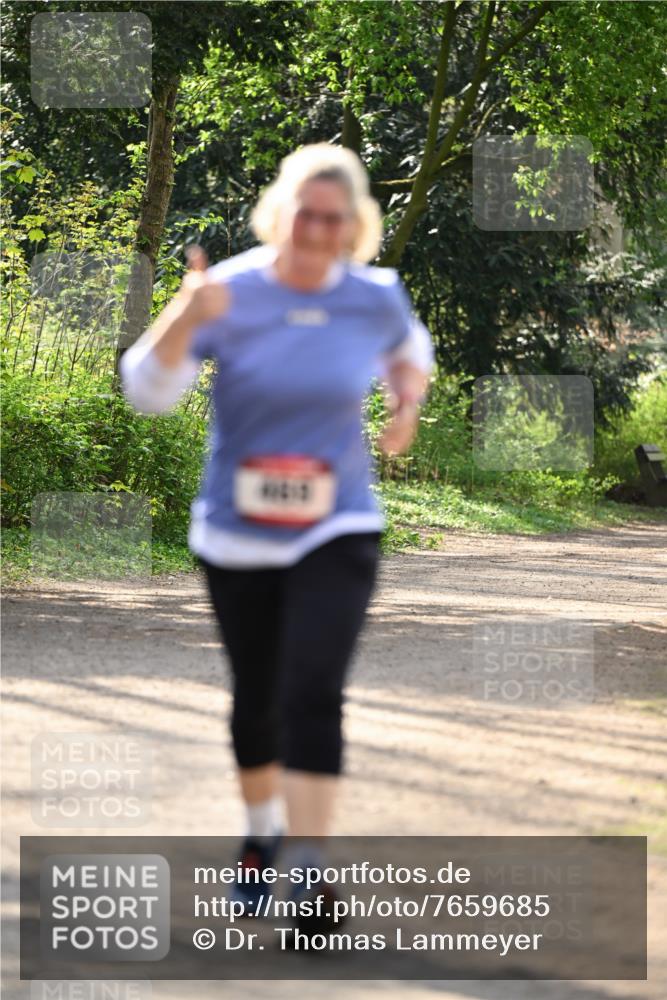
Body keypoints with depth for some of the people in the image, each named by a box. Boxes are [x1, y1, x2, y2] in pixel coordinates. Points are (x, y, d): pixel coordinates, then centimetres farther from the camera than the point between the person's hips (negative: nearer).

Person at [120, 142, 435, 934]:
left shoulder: (376, 297, -4)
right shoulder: (229, 293, -12)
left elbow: (408, 349, 20)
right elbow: (147, 391, -21)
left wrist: (407, 403, 0)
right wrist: (185, 318, -37)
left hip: (337, 535, 0)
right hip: (236, 536, 0)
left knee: (313, 696, -15)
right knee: (256, 700, 13)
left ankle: (309, 874, -12)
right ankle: (262, 832, 39)